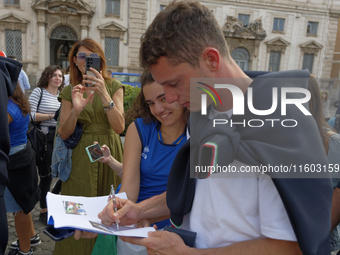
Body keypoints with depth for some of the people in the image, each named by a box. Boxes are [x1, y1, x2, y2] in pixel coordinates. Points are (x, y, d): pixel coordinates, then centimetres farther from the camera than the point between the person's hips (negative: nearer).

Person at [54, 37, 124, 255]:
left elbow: (119, 127, -13)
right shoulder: (70, 91, 4)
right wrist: (75, 110, -21)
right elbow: (64, 134, -3)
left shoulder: (113, 86, -1)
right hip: (81, 157, 1)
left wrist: (104, 94, -25)